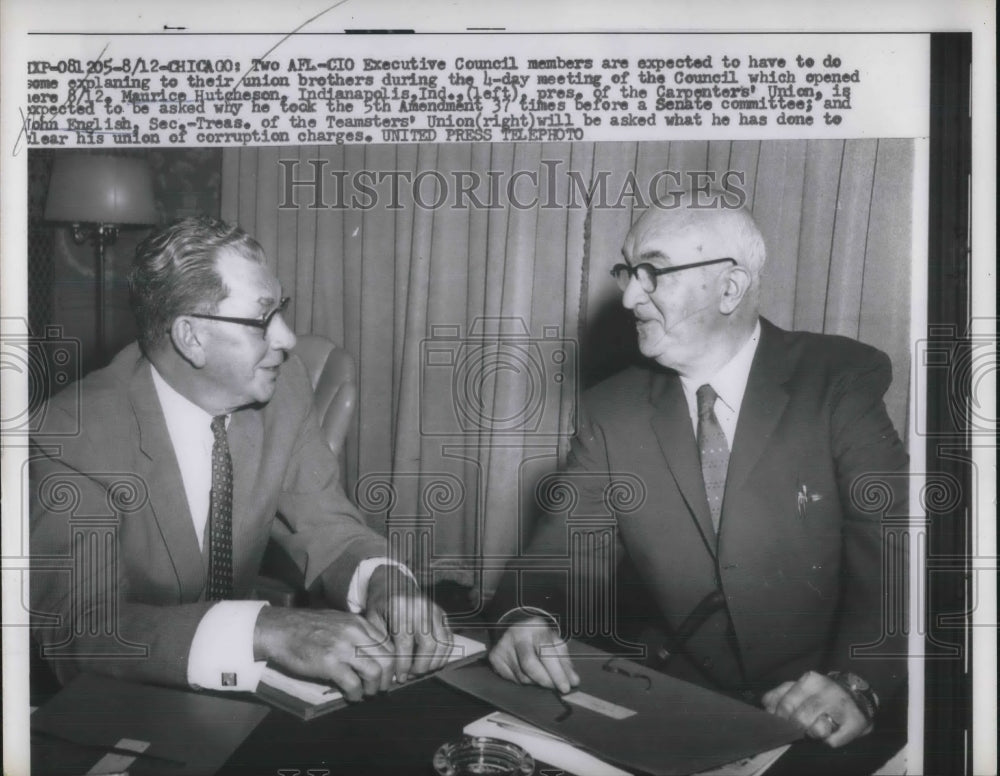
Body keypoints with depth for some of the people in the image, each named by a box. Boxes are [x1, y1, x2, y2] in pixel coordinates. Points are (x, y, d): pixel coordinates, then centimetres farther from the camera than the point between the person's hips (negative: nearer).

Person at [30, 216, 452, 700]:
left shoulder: (281, 386, -7)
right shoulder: (73, 435, -20)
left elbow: (324, 526, 0)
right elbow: (82, 624, -27)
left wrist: (385, 582, -22)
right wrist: (266, 632, -40)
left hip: (239, 690, 4)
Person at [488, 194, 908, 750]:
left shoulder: (842, 383, -4)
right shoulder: (611, 412, 5)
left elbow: (896, 554, -11)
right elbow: (566, 551, 2)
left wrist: (856, 682, -27)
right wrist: (530, 617, -20)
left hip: (820, 726, -2)